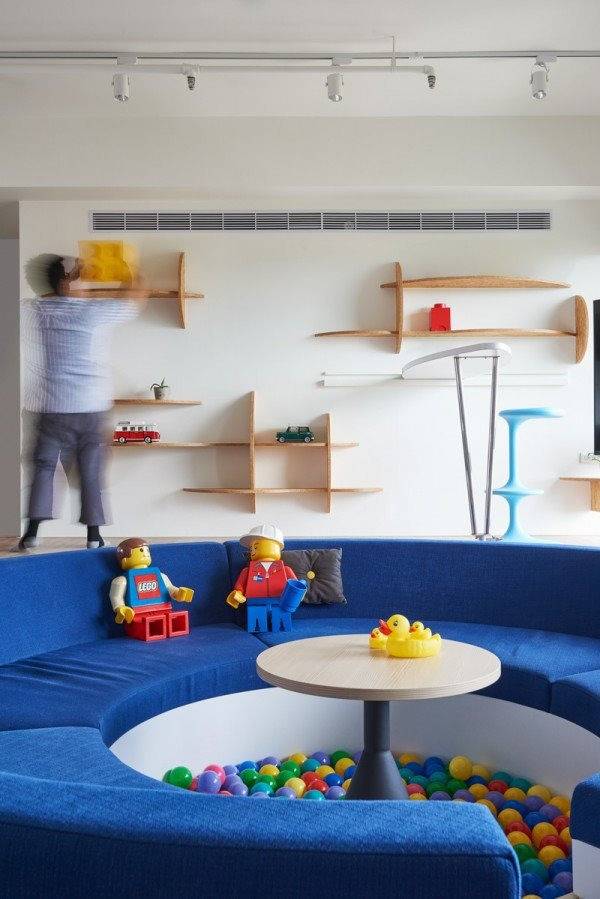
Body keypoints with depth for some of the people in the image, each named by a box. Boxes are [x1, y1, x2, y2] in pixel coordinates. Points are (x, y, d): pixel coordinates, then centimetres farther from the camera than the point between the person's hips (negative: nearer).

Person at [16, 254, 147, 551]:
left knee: (44, 467, 8)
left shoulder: (35, 311, -2)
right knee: (91, 472, 6)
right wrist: (137, 287, 31)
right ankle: (94, 536, 9)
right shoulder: (96, 311, -5)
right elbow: (134, 299, 11)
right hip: (92, 407, -1)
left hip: (52, 407, 1)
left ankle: (32, 531, 0)